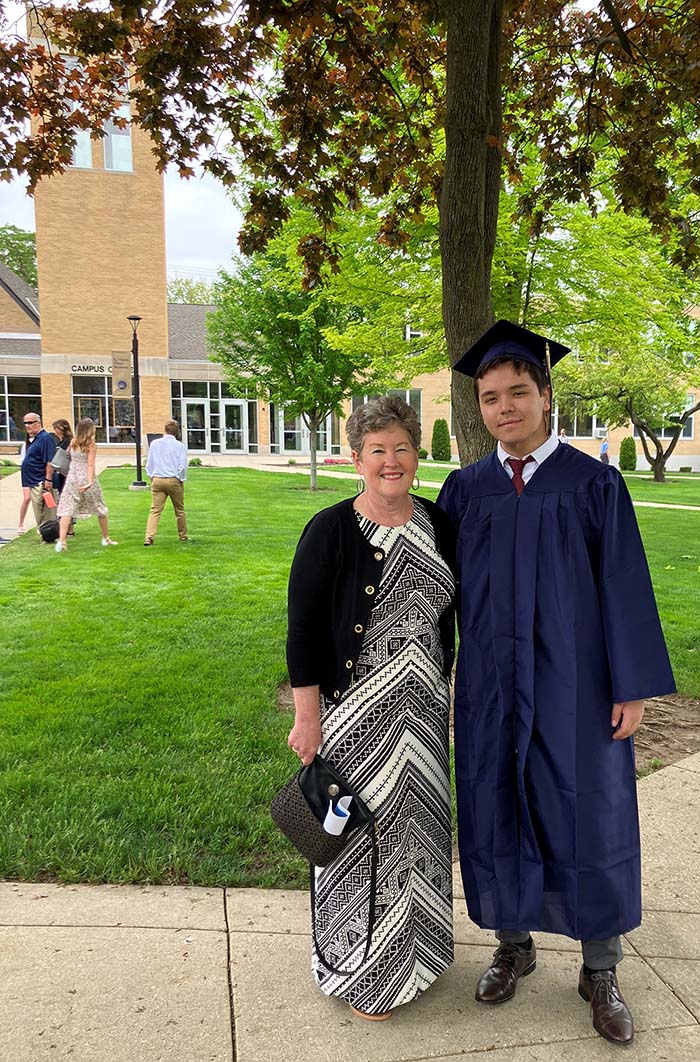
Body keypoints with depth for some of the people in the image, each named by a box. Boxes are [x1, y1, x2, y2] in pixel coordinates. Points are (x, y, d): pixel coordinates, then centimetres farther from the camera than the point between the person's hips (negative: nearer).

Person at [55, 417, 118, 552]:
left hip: (72, 479, 3)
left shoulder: (73, 442, 4)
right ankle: (106, 538, 27)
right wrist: (89, 482, -21)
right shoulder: (91, 445, -8)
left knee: (66, 510, -3)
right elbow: (90, 465, -16)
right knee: (100, 509, 15)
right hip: (87, 479, -3)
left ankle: (61, 541, -18)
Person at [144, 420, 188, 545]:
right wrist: (182, 480, 9)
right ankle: (183, 536, 25)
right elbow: (182, 466, -5)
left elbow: (149, 464, 10)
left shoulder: (154, 443, 5)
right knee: (179, 510, 14)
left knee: (155, 510, -2)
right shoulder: (180, 446, -4)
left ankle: (149, 537, -15)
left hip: (157, 480, 2)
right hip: (174, 480, -2)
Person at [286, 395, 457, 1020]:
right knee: (361, 832, 7)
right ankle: (361, 969, 31)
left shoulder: (437, 524, 2)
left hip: (423, 709, 6)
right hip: (355, 711, -5)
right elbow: (303, 629, -13)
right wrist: (307, 718, -13)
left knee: (418, 822, 19)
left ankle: (414, 949, 43)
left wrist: (442, 686, 12)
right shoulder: (332, 531, -14)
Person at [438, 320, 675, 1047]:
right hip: (491, 687, 2)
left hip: (575, 685, -2)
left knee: (589, 821, 7)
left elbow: (625, 589, -6)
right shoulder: (465, 490, 2)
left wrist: (632, 688, -9)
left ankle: (600, 971, 29)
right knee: (497, 815, 12)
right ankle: (513, 945, 35)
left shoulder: (594, 484, -5)